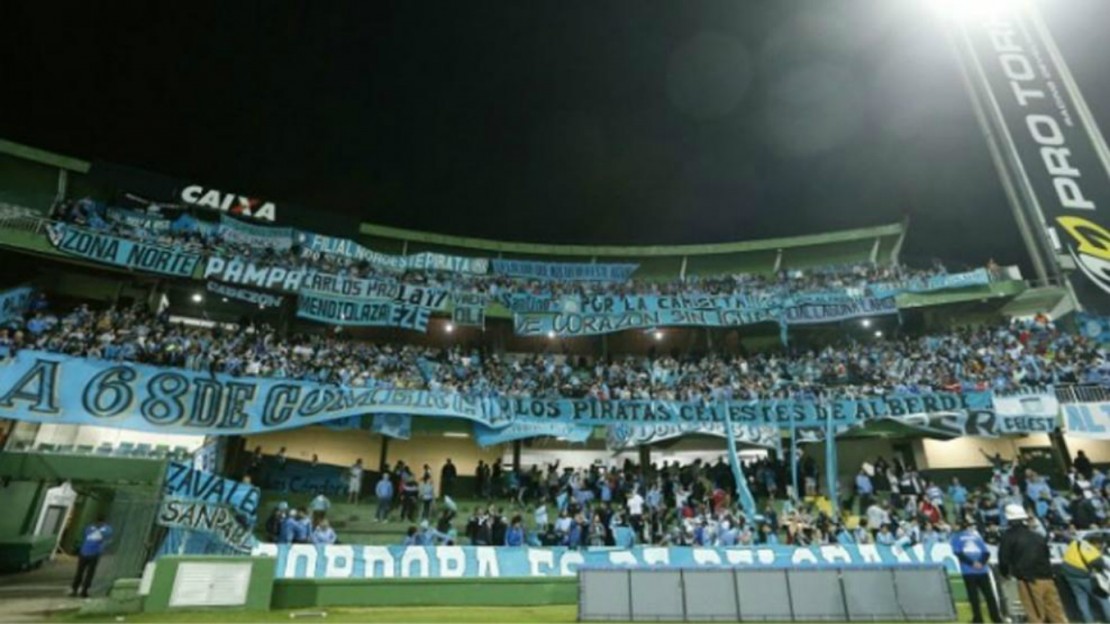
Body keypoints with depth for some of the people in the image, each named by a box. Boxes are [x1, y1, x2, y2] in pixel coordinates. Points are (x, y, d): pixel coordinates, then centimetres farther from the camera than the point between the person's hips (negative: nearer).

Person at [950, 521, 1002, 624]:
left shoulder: (977, 536, 15)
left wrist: (981, 563, -9)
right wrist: (972, 563, -12)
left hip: (983, 571, 1)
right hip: (968, 572, -1)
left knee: (989, 595, 2)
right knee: (973, 597, 1)